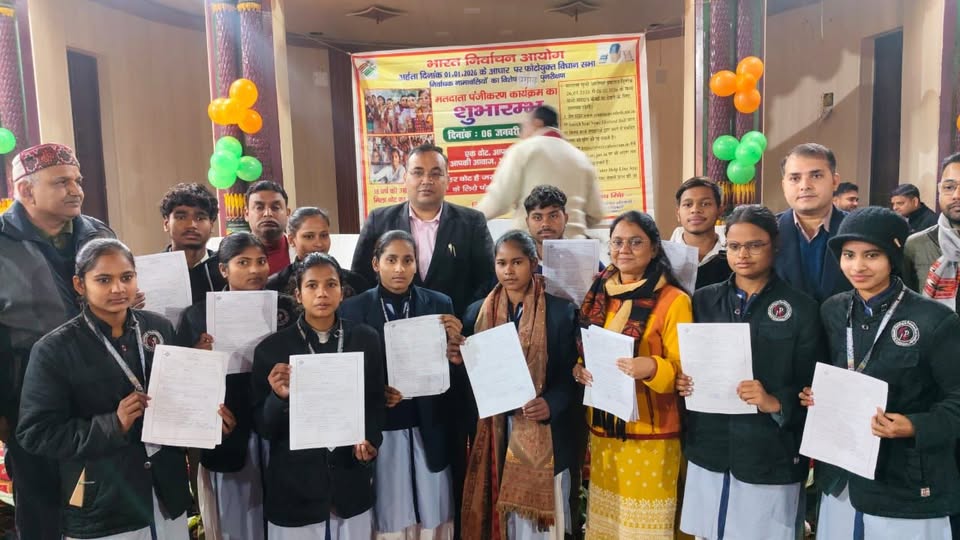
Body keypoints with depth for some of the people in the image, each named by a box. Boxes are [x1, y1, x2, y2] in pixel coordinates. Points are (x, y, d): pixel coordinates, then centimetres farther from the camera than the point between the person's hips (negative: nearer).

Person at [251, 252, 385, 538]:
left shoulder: (366, 339, -2)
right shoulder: (271, 348, -7)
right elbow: (262, 427, -4)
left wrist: (371, 440, -8)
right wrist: (279, 397, -22)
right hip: (294, 490, -1)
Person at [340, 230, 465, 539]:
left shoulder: (440, 304, 1)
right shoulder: (354, 309, -3)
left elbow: (451, 372, 1)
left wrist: (454, 342, -18)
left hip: (428, 429, 1)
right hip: (381, 430, -1)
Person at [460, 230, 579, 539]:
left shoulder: (561, 312, -2)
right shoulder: (478, 311, 7)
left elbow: (571, 374, -2)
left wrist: (551, 404, -18)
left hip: (541, 435, -2)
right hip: (491, 434, 2)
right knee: (494, 514, 9)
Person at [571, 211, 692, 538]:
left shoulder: (673, 301, -11)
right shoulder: (598, 295, 6)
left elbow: (683, 369, -10)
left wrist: (651, 368, -28)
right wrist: (578, 369, -5)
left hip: (649, 435, -5)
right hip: (601, 429, 5)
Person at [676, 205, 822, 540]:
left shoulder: (801, 309, -3)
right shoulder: (704, 301, 6)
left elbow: (812, 388, -3)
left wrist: (775, 403, -20)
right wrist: (683, 383, -8)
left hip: (770, 456, -3)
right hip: (709, 450, 3)